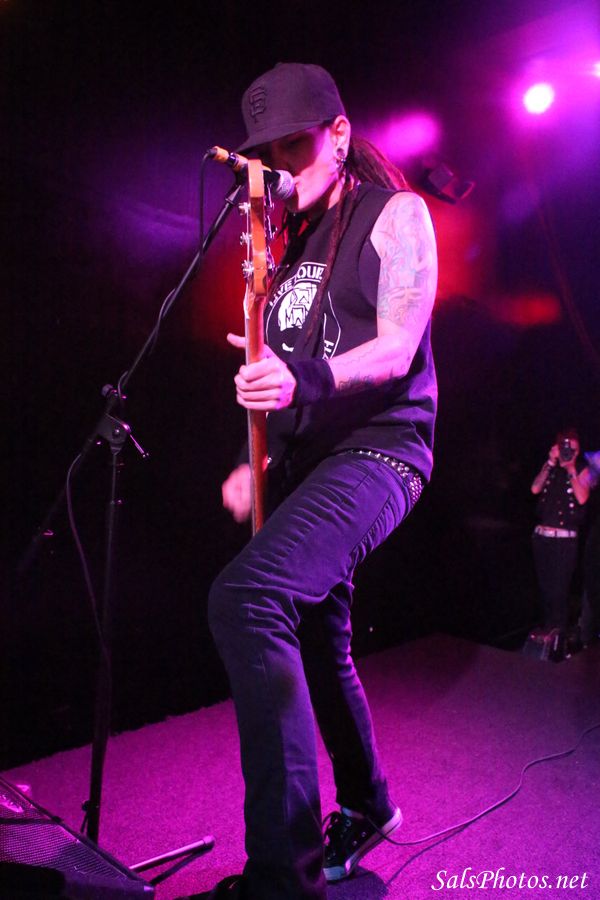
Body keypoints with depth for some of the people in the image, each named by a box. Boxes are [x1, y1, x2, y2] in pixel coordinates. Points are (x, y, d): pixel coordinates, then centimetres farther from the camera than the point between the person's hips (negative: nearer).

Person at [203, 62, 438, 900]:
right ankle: (365, 805, 37)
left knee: (246, 597, -28)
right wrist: (259, 460, 14)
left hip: (378, 446, -8)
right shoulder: (295, 242, 20)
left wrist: (310, 379, -30)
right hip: (304, 459, 9)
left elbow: (398, 348, -13)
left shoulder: (396, 214, 0)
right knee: (316, 643, 14)